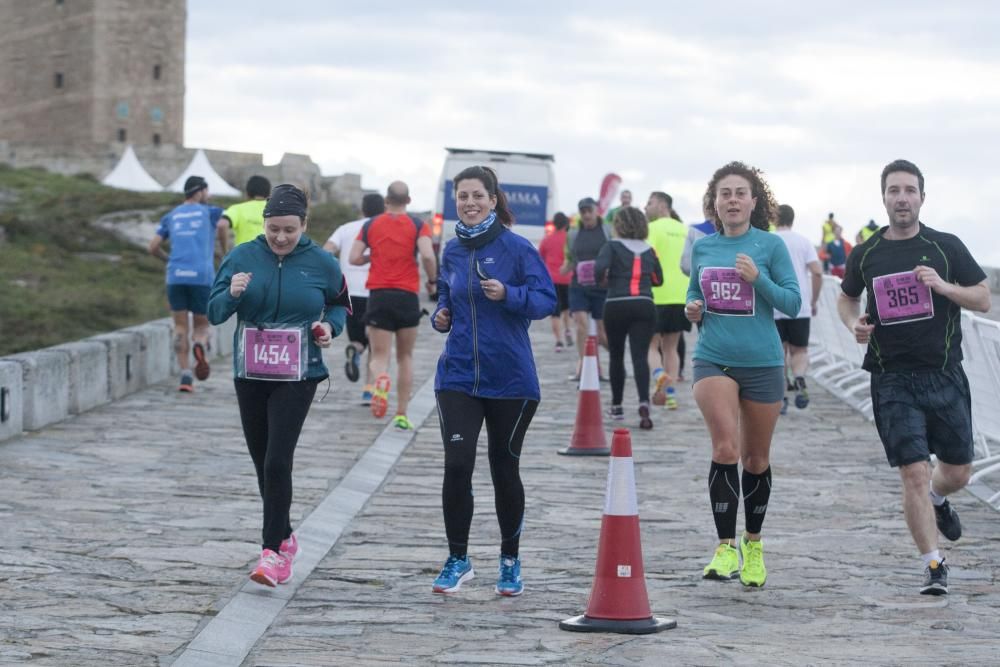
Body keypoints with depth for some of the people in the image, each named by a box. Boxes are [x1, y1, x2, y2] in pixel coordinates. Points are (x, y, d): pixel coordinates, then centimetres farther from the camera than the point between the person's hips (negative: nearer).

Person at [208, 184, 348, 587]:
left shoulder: (321, 263, -3)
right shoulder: (242, 257, -1)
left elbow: (340, 303, 15)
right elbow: (215, 313, 1)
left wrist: (331, 325, -6)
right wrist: (232, 294, -20)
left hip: (297, 377, -3)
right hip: (250, 375, 3)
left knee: (278, 461, -14)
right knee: (262, 462, 11)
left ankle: (273, 551, -9)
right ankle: (285, 538, 29)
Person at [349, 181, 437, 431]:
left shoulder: (371, 225, 6)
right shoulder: (417, 225, 0)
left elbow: (354, 258, 1)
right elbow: (427, 255, -15)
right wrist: (432, 281, 2)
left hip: (378, 295, 0)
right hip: (408, 296, 0)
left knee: (379, 356, 0)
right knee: (405, 357, 14)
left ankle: (380, 379, -37)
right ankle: (402, 414, 10)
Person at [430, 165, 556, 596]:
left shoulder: (516, 248, -7)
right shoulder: (452, 251, 7)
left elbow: (546, 299, -8)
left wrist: (507, 295, -24)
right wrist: (441, 316, 2)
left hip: (510, 379, -3)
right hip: (458, 375, 3)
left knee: (504, 468, 8)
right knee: (457, 465, -9)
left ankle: (510, 562, 25)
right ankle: (457, 560, 7)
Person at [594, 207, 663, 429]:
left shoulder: (612, 246, -2)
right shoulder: (649, 250, 9)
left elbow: (599, 268, -17)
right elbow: (658, 279, 15)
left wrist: (603, 280, 3)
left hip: (616, 305, -2)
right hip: (644, 305, 2)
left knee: (616, 356, 14)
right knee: (640, 356, -6)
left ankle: (617, 406, 23)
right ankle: (644, 402, -28)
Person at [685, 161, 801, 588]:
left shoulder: (771, 245, -3)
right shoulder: (702, 248, 6)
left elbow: (793, 303, -5)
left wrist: (758, 278, -19)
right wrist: (692, 309, -1)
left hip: (762, 362, -1)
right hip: (713, 359, 1)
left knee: (756, 458, 12)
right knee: (725, 448, -19)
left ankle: (753, 544, 32)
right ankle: (725, 547, -13)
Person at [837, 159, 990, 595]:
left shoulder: (946, 247, 1)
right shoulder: (866, 254, 4)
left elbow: (983, 299, 2)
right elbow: (846, 297, 22)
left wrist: (943, 285, -15)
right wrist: (854, 324, 1)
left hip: (944, 375, 1)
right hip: (893, 380, -1)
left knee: (958, 472, 11)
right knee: (915, 473, -10)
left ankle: (937, 499, 48)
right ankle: (933, 566, 0)